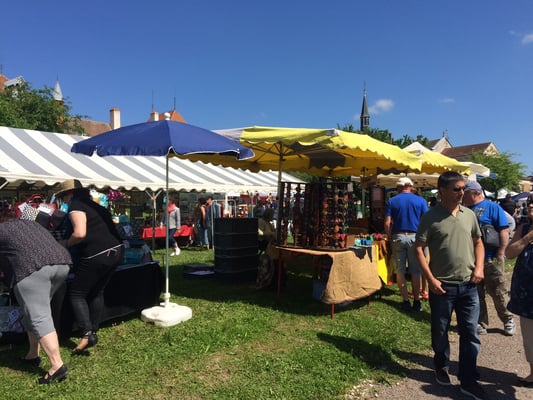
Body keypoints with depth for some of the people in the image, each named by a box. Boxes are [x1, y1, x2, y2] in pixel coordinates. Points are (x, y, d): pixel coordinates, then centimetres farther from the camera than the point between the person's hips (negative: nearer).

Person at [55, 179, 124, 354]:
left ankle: (86, 334, -5)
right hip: (115, 251, 9)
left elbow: (80, 233, -20)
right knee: (97, 292, 22)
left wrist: (65, 244, -2)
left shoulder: (76, 206, -6)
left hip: (97, 256, -9)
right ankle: (93, 331, 29)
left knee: (76, 293, 6)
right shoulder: (94, 205, 21)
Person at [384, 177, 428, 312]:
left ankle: (406, 301, 11)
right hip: (415, 237, 0)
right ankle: (416, 302, 14)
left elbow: (387, 224, -3)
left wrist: (390, 240, 4)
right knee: (415, 271, 9)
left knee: (400, 271, 7)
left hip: (397, 237, 0)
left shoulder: (391, 202, 3)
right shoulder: (420, 201, 3)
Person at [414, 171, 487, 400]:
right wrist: (430, 279, -14)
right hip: (442, 285, -3)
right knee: (440, 332, 14)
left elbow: (478, 243, 15)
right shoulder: (431, 217, -10)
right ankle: (441, 367, 38)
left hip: (468, 285, 3)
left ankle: (468, 380, 24)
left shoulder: (469, 214, 3)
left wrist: (479, 268, 0)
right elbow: (419, 249, -9)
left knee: (470, 334, 8)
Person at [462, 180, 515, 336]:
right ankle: (481, 324, 23)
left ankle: (508, 320, 28)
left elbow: (504, 231, -11)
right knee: (476, 294, 11)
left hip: (490, 260, -5)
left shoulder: (492, 207, -6)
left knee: (498, 294, 7)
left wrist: (500, 255, -15)